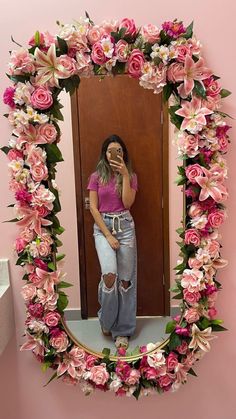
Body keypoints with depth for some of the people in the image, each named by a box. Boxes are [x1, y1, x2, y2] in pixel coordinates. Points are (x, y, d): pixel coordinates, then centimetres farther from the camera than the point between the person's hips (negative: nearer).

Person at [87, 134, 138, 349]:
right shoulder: (96, 177, 4)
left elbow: (127, 203, -9)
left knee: (125, 279, 1)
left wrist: (125, 174, -14)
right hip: (103, 227, -1)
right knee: (110, 273, -20)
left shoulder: (131, 176, 6)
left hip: (125, 226, 1)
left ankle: (122, 329, 17)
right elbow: (93, 208, -3)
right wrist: (108, 235, -11)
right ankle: (106, 320, 8)